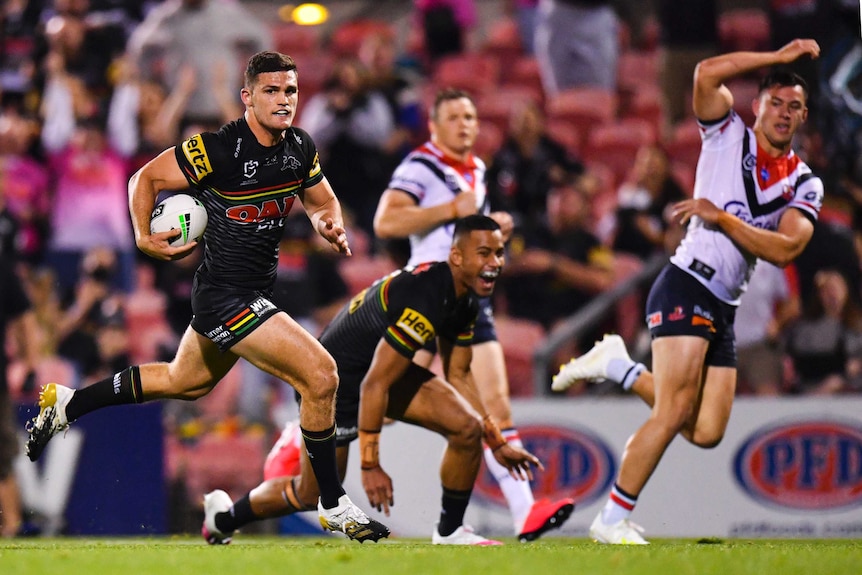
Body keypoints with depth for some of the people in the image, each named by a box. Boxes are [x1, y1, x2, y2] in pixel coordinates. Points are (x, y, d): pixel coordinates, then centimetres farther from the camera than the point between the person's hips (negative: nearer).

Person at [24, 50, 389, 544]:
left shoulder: (300, 147, 0)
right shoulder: (219, 150, -21)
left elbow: (323, 200, 17)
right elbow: (146, 178, -9)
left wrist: (331, 225, -4)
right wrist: (144, 237, -19)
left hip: (258, 292, 9)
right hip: (227, 296, -9)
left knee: (185, 382, 28)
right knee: (321, 376, -16)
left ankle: (66, 404, 43)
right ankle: (334, 506, -2)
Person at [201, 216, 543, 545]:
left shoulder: (464, 302, -5)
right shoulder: (422, 301, -34)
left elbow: (458, 377, 10)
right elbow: (373, 385, -32)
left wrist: (497, 443, 10)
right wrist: (370, 466, -29)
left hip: (385, 371, 8)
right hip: (333, 384, -8)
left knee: (468, 427, -10)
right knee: (311, 494, 4)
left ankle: (450, 531, 6)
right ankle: (222, 518, 31)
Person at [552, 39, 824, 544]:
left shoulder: (805, 185, 10)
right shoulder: (728, 134, 2)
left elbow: (785, 250, -6)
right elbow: (708, 74, -15)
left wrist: (722, 218, -14)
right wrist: (780, 57, -9)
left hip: (723, 310, 6)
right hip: (686, 287, -6)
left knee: (706, 433, 3)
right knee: (674, 413, -16)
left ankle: (622, 367, 22)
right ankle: (614, 520, -6)